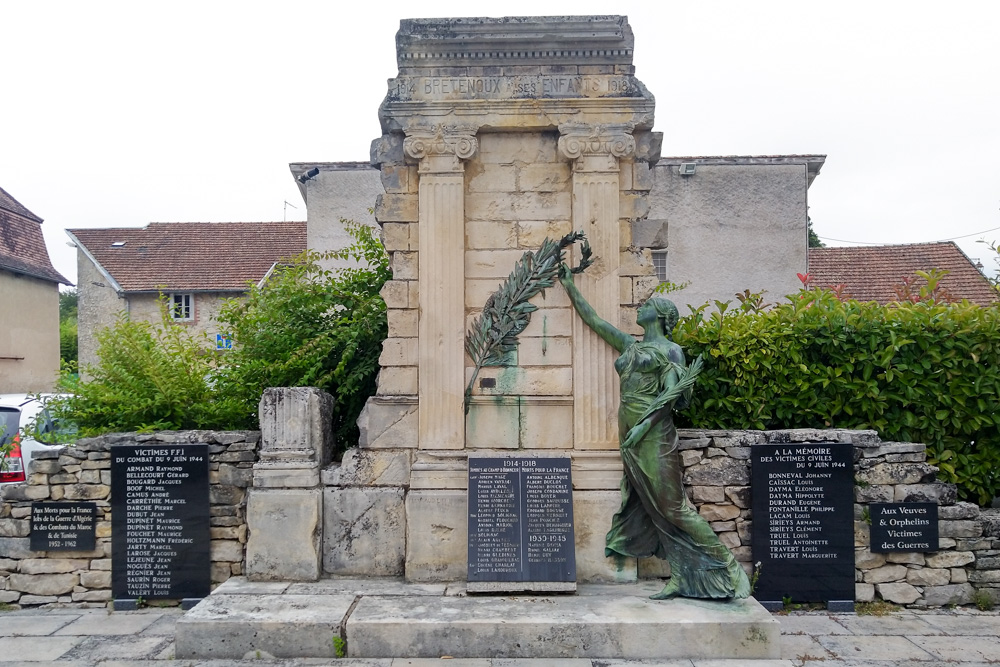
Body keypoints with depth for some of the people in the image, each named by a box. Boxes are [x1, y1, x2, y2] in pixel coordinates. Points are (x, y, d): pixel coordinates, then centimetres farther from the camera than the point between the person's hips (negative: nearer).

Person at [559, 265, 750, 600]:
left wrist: (643, 425, -21)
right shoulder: (630, 346, 18)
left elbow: (670, 394, -12)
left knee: (671, 506, -7)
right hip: (630, 432, 7)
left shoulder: (670, 350, -1)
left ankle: (723, 567, 3)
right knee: (648, 506, 9)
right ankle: (684, 579, 17)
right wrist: (569, 285, 23)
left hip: (652, 434, -7)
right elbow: (593, 320, 21)